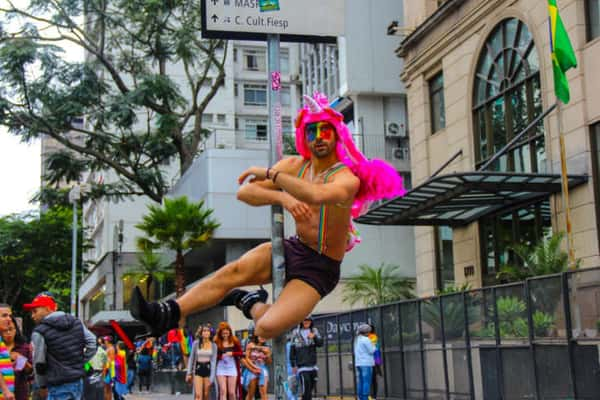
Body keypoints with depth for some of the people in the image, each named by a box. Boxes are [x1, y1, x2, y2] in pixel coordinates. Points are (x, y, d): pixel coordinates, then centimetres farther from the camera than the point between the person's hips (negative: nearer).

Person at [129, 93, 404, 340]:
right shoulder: (294, 166, 2)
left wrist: (270, 174, -30)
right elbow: (244, 192, -6)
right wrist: (282, 197, -26)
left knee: (267, 328, -23)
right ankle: (169, 315, -18)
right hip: (293, 248, 5)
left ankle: (252, 303, 10)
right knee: (234, 270, -24)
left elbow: (316, 195, -41)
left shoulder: (348, 178, -17)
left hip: (320, 269, -5)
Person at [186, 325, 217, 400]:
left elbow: (213, 361, -3)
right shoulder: (196, 343, -2)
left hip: (208, 369, 1)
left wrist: (212, 378, -10)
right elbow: (191, 358, 5)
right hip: (198, 369, -1)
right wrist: (189, 373, 2)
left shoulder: (213, 345, 0)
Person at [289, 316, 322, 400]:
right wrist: (293, 365, 1)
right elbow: (292, 349, 2)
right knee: (306, 387, -14)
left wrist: (314, 337, -24)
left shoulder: (314, 331, 7)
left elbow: (320, 343, -3)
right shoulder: (296, 333, -2)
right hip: (302, 365, -4)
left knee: (311, 387, 10)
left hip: (313, 365, 4)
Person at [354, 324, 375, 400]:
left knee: (360, 382, 8)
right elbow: (372, 351, -10)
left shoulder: (357, 340, 15)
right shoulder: (366, 339, -11)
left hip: (358, 363, 8)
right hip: (366, 363, -8)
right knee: (367, 382, -7)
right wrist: (373, 345, 6)